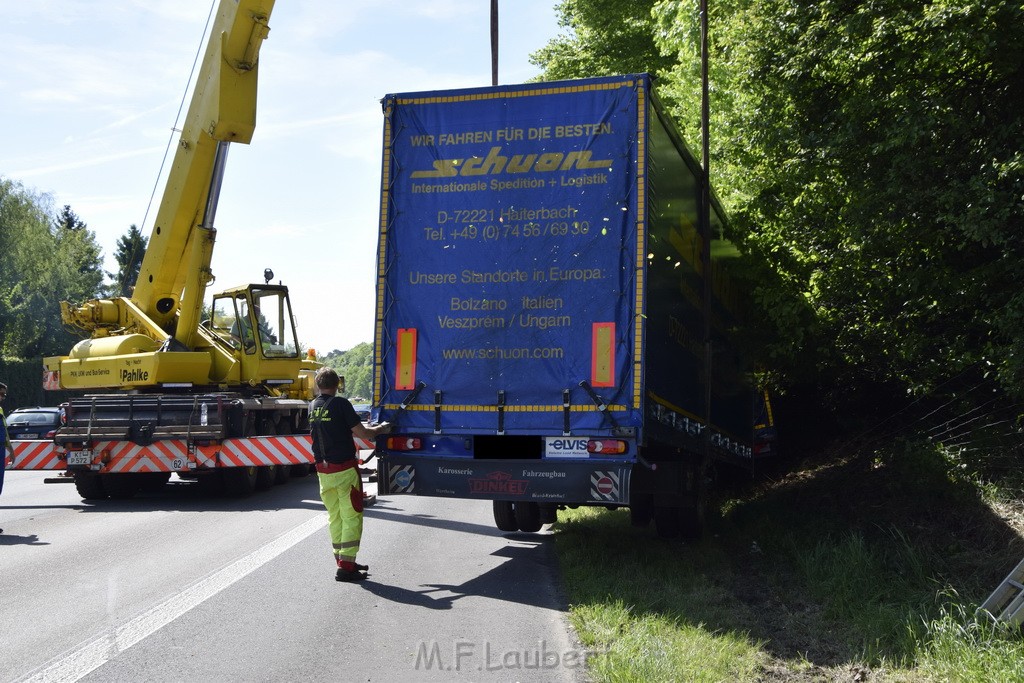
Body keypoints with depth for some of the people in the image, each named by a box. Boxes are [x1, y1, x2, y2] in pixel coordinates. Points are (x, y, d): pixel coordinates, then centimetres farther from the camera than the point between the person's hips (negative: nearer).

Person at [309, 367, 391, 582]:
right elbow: (361, 432, -12)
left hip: (323, 470, 7)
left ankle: (342, 559, 24)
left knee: (334, 516, 15)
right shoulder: (340, 404, -12)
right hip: (345, 468, -7)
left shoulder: (313, 407, 9)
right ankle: (346, 566, -5)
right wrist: (381, 429, 7)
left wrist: (367, 432, 27)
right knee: (351, 516, -2)